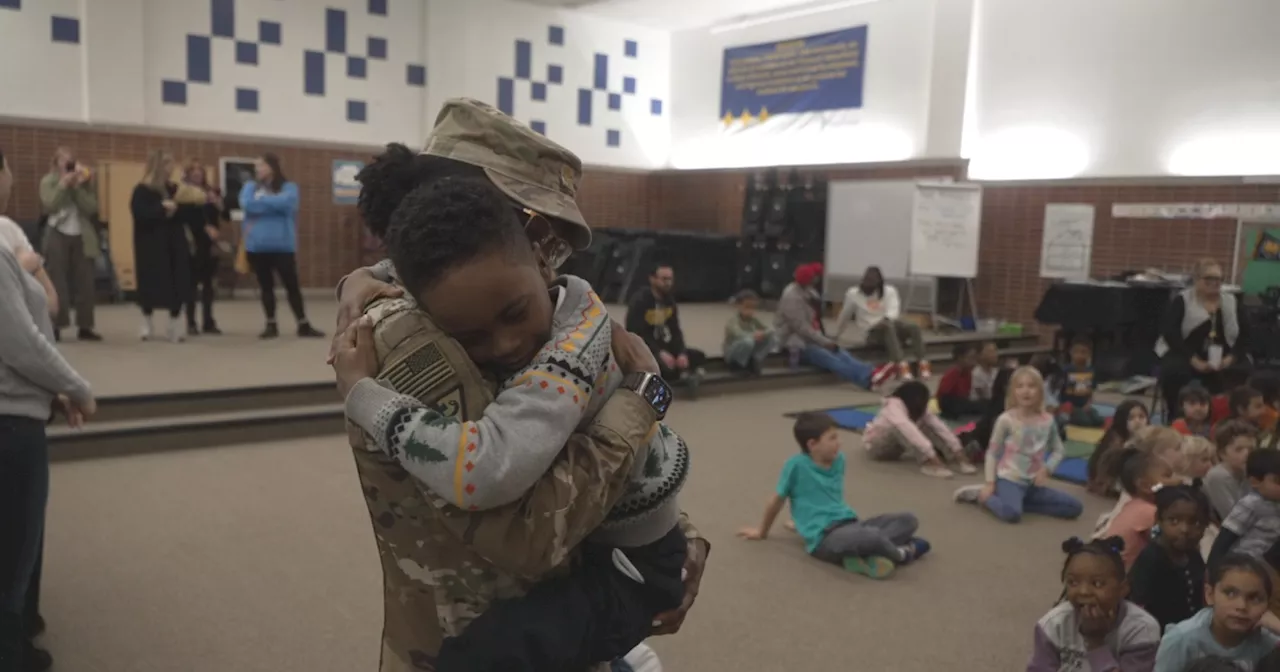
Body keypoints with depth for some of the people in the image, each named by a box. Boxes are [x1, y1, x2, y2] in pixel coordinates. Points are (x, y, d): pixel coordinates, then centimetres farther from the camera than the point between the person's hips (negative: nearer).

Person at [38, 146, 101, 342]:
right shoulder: (48, 182, 2)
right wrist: (63, 186, -16)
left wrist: (78, 188, -12)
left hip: (82, 237, 2)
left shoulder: (86, 183, 7)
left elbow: (92, 208, -4)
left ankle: (84, 326, 6)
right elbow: (49, 206, -12)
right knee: (57, 282, -2)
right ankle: (55, 325, 2)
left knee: (84, 282, 1)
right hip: (58, 237, -2)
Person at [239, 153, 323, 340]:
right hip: (256, 246, 2)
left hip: (282, 245, -2)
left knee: (292, 285, 0)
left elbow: (285, 202, -17)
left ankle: (303, 326, 7)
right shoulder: (250, 186, 11)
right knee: (265, 287, 8)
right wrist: (273, 204, -7)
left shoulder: (288, 187, 3)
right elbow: (246, 205, -8)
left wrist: (261, 201, -4)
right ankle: (271, 325, 17)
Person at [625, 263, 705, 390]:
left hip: (663, 347, 7)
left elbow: (675, 332, 3)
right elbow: (637, 334, -22)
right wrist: (660, 353, -30)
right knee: (663, 365, -35)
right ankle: (685, 374, -12)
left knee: (699, 357, -2)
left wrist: (682, 353, -15)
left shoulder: (669, 301, 5)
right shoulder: (639, 301, -16)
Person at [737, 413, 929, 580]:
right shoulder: (797, 464, -10)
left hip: (850, 523, 8)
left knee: (909, 520, -3)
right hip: (825, 538, -8)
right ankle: (901, 553, -1)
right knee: (871, 536, -36)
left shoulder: (839, 460, 10)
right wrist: (762, 532, 15)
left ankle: (863, 554, -20)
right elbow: (777, 500, 2)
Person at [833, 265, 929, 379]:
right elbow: (844, 315, 15)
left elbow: (894, 310, -10)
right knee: (888, 327, -38)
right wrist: (837, 335, 24)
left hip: (890, 324, 3)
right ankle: (902, 366, -53)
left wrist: (886, 319, -33)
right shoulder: (853, 294, 3)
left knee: (914, 327, -27)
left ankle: (922, 364, -36)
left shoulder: (890, 291, 6)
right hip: (870, 333, -3)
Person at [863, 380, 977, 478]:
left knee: (926, 426, -17)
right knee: (900, 428, -36)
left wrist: (957, 450, -34)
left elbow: (939, 426, -21)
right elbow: (908, 429, -50)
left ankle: (960, 459, -24)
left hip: (893, 448, 6)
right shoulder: (894, 405, -35)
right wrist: (931, 456, -58)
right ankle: (927, 463, -42)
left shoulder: (919, 409, -13)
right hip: (875, 445, -6)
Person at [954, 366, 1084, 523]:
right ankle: (982, 495, -2)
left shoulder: (1047, 421, 1)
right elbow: (992, 452, -4)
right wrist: (990, 484, -8)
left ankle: (1016, 501, -1)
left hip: (1033, 483, 6)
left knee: (1075, 507, -2)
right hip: (1009, 479, -6)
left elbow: (1058, 450, 12)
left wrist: (1046, 469, -6)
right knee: (1011, 513, -34)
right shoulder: (1006, 419, -10)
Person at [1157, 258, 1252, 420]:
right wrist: (1193, 360, -21)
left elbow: (1244, 335, 7)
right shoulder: (1182, 301, 1)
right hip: (1186, 355, -3)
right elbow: (1169, 332, -12)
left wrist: (1231, 357, -13)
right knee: (1174, 371, -35)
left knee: (1243, 373, -27)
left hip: (1223, 359, 3)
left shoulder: (1231, 302, 13)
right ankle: (1175, 416, -12)